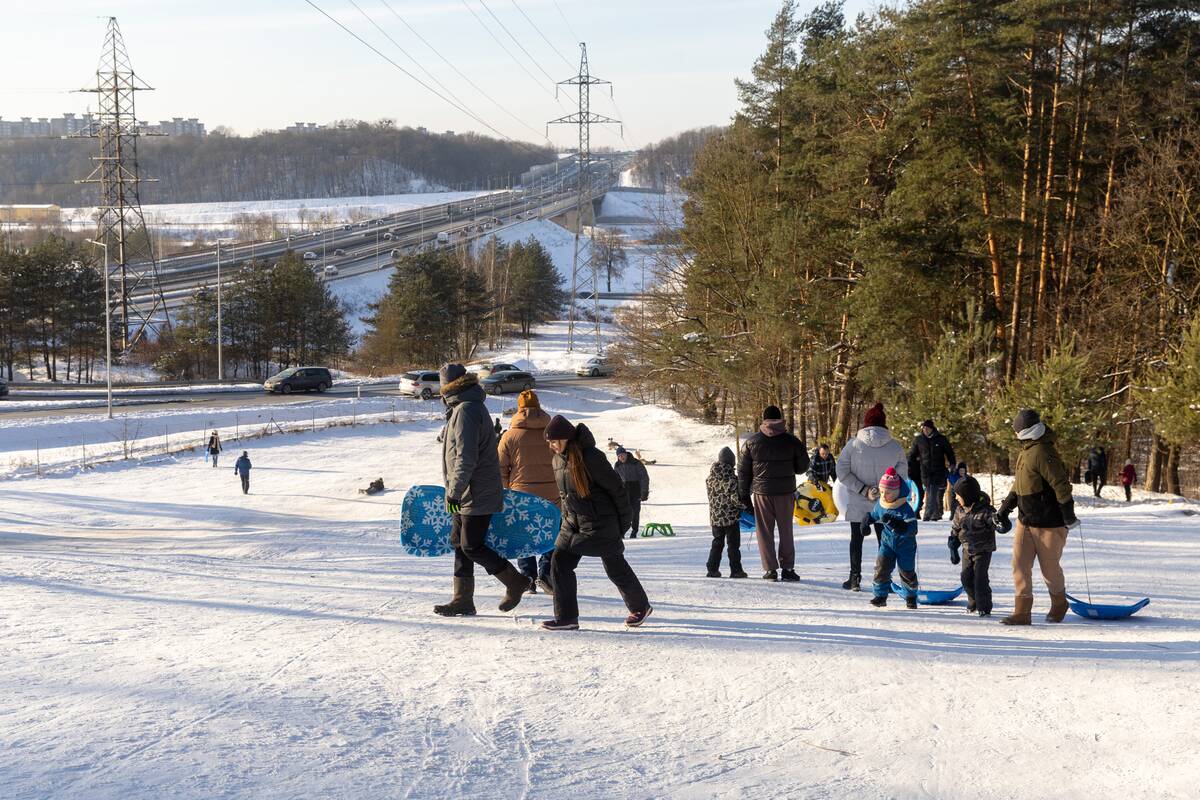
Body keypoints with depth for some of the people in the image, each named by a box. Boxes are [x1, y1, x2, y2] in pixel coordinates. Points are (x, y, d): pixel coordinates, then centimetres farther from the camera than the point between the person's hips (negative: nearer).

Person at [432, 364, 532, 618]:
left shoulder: (465, 411, -18)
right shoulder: (471, 407, 16)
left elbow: (466, 458, -25)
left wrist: (455, 491, -23)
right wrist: (455, 492, 28)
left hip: (476, 496, -10)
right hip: (467, 495, 10)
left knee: (472, 547, -6)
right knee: (460, 543, 11)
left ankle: (516, 582, 8)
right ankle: (463, 601, 15)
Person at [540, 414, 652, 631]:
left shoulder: (591, 458, -21)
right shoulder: (558, 460, 3)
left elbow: (617, 488, -14)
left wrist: (623, 523, -10)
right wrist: (566, 516, 17)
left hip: (600, 524, -7)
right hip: (573, 523, 7)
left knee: (615, 568, 5)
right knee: (559, 563, -4)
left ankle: (640, 607, 27)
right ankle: (566, 618, 0)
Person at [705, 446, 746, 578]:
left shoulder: (711, 478, 3)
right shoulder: (732, 479, -16)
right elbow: (736, 498, -18)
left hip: (715, 517, 5)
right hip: (731, 517, -5)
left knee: (717, 543, 15)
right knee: (733, 544, 3)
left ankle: (713, 569, 13)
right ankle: (736, 570, 4)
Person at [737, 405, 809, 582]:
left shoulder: (751, 442, -1)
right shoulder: (792, 441, -3)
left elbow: (743, 471, 2)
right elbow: (803, 467, 3)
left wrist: (743, 494, 10)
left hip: (761, 493, 0)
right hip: (786, 493, 0)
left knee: (765, 532, 6)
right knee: (786, 531, 11)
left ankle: (770, 569, 4)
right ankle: (787, 568, 10)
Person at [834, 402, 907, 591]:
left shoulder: (853, 444, -9)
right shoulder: (895, 447, -5)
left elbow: (842, 472, -10)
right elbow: (902, 476, -1)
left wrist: (863, 490, -11)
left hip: (857, 504, -1)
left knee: (856, 540, 14)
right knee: (885, 540, 14)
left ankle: (855, 578, 12)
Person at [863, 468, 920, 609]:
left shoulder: (905, 509, -25)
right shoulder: (880, 505, -5)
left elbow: (912, 529, -33)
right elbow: (873, 514, 18)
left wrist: (895, 523, -43)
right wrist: (866, 520, -2)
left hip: (905, 545, -4)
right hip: (887, 542, 4)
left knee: (907, 572, 8)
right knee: (882, 566, -12)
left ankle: (911, 597, 30)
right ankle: (880, 595, -2)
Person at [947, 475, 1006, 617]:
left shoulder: (985, 511, -20)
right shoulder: (960, 511, 0)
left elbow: (1002, 526, -25)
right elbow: (955, 530, 11)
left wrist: (1003, 524, -51)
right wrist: (953, 550, 10)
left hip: (983, 550, -6)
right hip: (967, 550, 6)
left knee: (980, 578, -11)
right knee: (966, 577, 8)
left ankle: (984, 608, -1)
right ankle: (974, 604, 27)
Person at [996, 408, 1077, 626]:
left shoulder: (1042, 453, -22)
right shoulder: (1026, 451, 7)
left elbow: (1061, 484, -23)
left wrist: (1068, 516, -20)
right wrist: (1006, 507, 17)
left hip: (1048, 523, -8)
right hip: (1025, 520, 8)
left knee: (1050, 567, 10)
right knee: (1020, 565, 0)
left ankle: (1059, 605, 34)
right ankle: (1022, 612, 4)